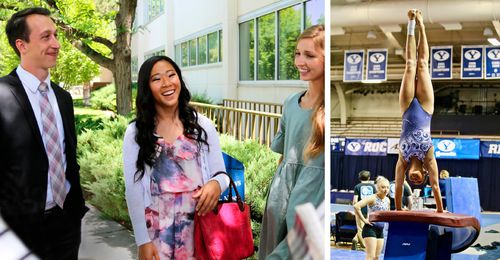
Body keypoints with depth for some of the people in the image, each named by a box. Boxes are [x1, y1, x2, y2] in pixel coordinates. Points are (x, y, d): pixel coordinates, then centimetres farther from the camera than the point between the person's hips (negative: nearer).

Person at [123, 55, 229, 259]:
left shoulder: (202, 125, 1)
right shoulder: (135, 133, -2)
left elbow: (221, 173, 4)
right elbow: (133, 190, -2)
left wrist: (216, 184, -19)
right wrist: (143, 241, -6)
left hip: (199, 226, 1)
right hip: (157, 231, -1)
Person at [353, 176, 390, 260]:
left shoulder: (387, 200, 9)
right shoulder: (372, 198, -14)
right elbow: (356, 206, -27)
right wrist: (364, 220, -20)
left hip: (381, 230, 7)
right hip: (370, 229, -7)